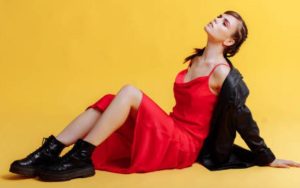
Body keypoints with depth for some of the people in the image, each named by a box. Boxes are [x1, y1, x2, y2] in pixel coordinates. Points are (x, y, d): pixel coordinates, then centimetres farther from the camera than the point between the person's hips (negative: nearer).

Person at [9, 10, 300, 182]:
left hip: (184, 146, -8)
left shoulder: (221, 72, -10)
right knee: (108, 102, -8)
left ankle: (80, 160, -24)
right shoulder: (195, 61, 14)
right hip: (167, 135, 8)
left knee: (129, 92, -24)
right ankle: (49, 152, -18)